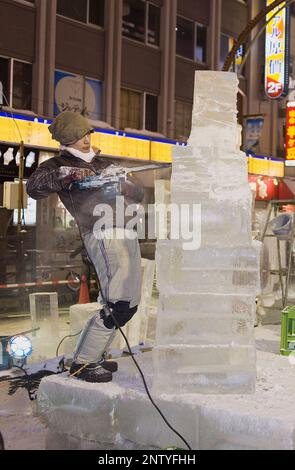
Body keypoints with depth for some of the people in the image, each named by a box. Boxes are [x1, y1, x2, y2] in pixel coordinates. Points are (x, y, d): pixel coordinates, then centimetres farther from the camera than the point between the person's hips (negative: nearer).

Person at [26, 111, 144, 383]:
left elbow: (139, 193, 22)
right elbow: (34, 187, -11)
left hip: (128, 236, 8)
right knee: (117, 303, -18)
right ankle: (82, 363, -9)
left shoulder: (104, 164, 27)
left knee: (129, 303, 11)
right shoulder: (59, 165, 9)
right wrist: (67, 174, -23)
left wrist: (121, 185, 0)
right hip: (104, 236, -8)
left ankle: (95, 354, 22)